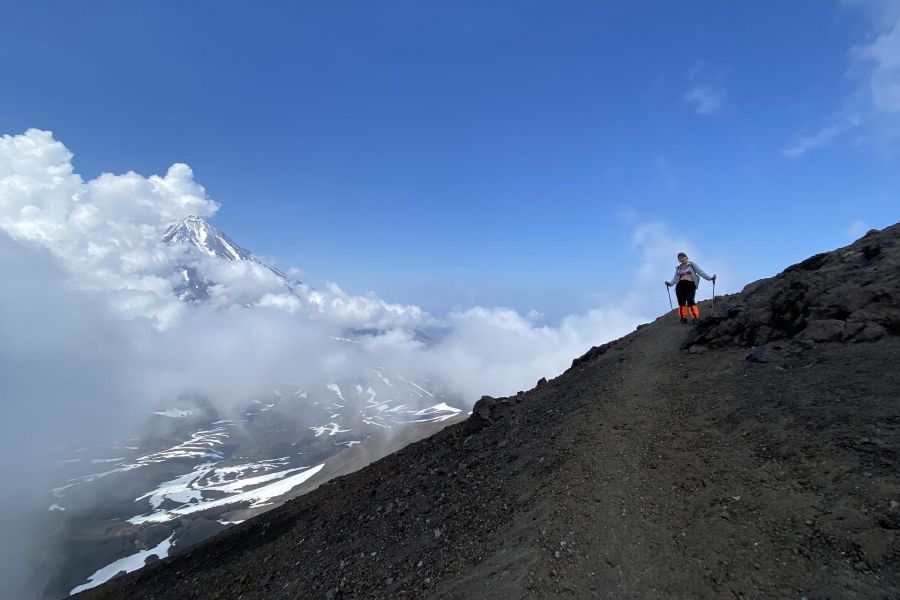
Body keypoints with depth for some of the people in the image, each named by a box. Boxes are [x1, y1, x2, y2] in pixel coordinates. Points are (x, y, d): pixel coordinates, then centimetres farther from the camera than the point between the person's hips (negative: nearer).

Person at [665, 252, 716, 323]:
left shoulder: (692, 265, 12)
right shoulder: (678, 268, 20)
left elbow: (701, 272, 5)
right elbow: (675, 279, 13)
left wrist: (710, 278, -5)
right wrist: (670, 283, -4)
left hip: (690, 284, -4)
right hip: (680, 285, 4)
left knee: (690, 301, -18)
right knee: (681, 302, -4)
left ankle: (696, 318, -18)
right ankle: (683, 318, 1)